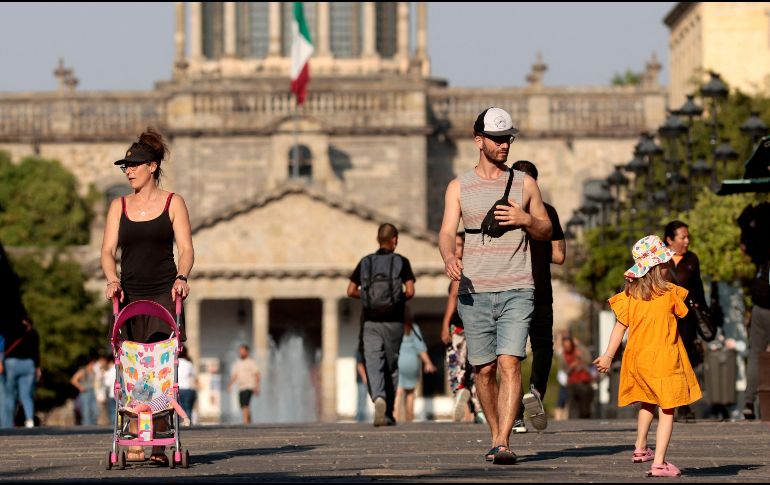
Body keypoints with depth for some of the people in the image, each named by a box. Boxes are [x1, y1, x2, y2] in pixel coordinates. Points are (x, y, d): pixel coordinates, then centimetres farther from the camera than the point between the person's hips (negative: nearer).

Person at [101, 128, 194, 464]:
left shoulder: (172, 203, 5)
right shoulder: (119, 206, 13)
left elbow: (186, 249, 0)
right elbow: (108, 251, 6)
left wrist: (181, 277, -19)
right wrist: (112, 280, -13)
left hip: (164, 295, -3)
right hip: (130, 296, 3)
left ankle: (160, 445, -13)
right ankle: (134, 445, -2)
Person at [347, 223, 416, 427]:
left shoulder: (365, 262, 6)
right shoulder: (401, 262, 0)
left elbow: (351, 291, 4)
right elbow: (410, 291, -8)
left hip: (370, 322, 1)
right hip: (393, 322, 0)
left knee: (373, 364, -6)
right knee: (391, 366, 12)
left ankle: (378, 397, -34)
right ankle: (388, 413, 17)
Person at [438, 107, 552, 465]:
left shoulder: (524, 184, 11)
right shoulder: (459, 187, 8)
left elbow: (546, 231, 17)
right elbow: (447, 231, -3)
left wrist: (525, 220, -5)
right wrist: (449, 257, -25)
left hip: (516, 291, -1)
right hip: (474, 291, 1)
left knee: (510, 363, -15)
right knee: (483, 369, 6)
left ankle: (503, 443, -21)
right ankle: (495, 436, 22)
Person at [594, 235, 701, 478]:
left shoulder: (630, 294, -1)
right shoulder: (670, 293, -10)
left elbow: (620, 326, 1)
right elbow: (681, 313, 7)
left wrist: (608, 355, 6)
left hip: (638, 356, 5)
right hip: (664, 357, -5)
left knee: (648, 402, 28)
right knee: (667, 410, -2)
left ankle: (640, 449, 36)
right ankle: (659, 463, -11)